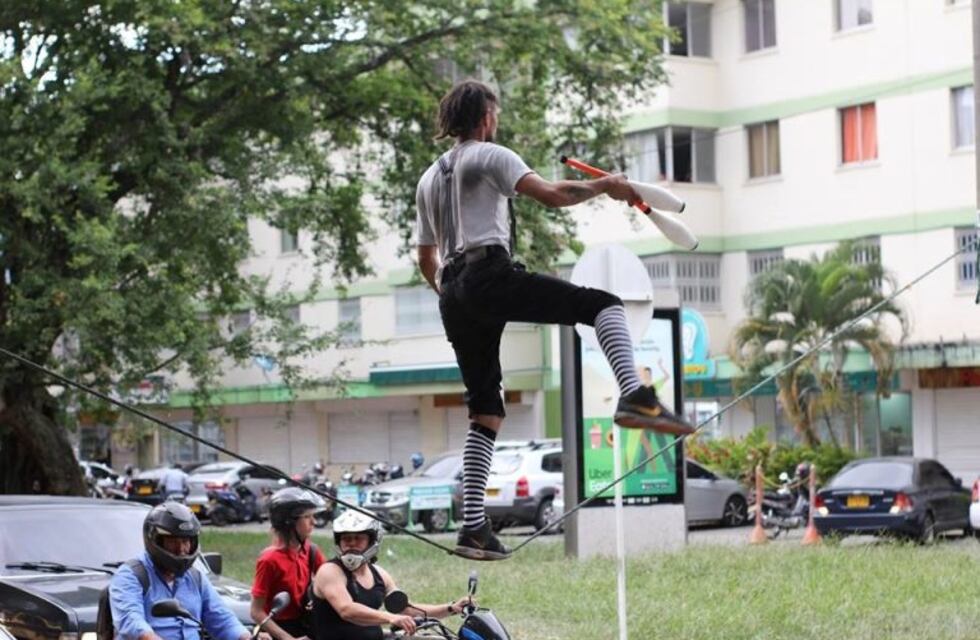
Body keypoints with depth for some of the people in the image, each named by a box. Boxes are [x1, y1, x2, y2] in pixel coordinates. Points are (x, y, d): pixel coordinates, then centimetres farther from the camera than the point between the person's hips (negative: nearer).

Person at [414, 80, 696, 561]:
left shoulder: (429, 178, 27)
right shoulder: (489, 155, 5)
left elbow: (425, 259, 29)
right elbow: (551, 195, -9)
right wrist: (603, 187, 2)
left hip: (452, 295, 7)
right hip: (490, 276, -7)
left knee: (485, 412, 8)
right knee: (602, 304, -8)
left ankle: (473, 527, 0)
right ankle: (634, 397, -35)